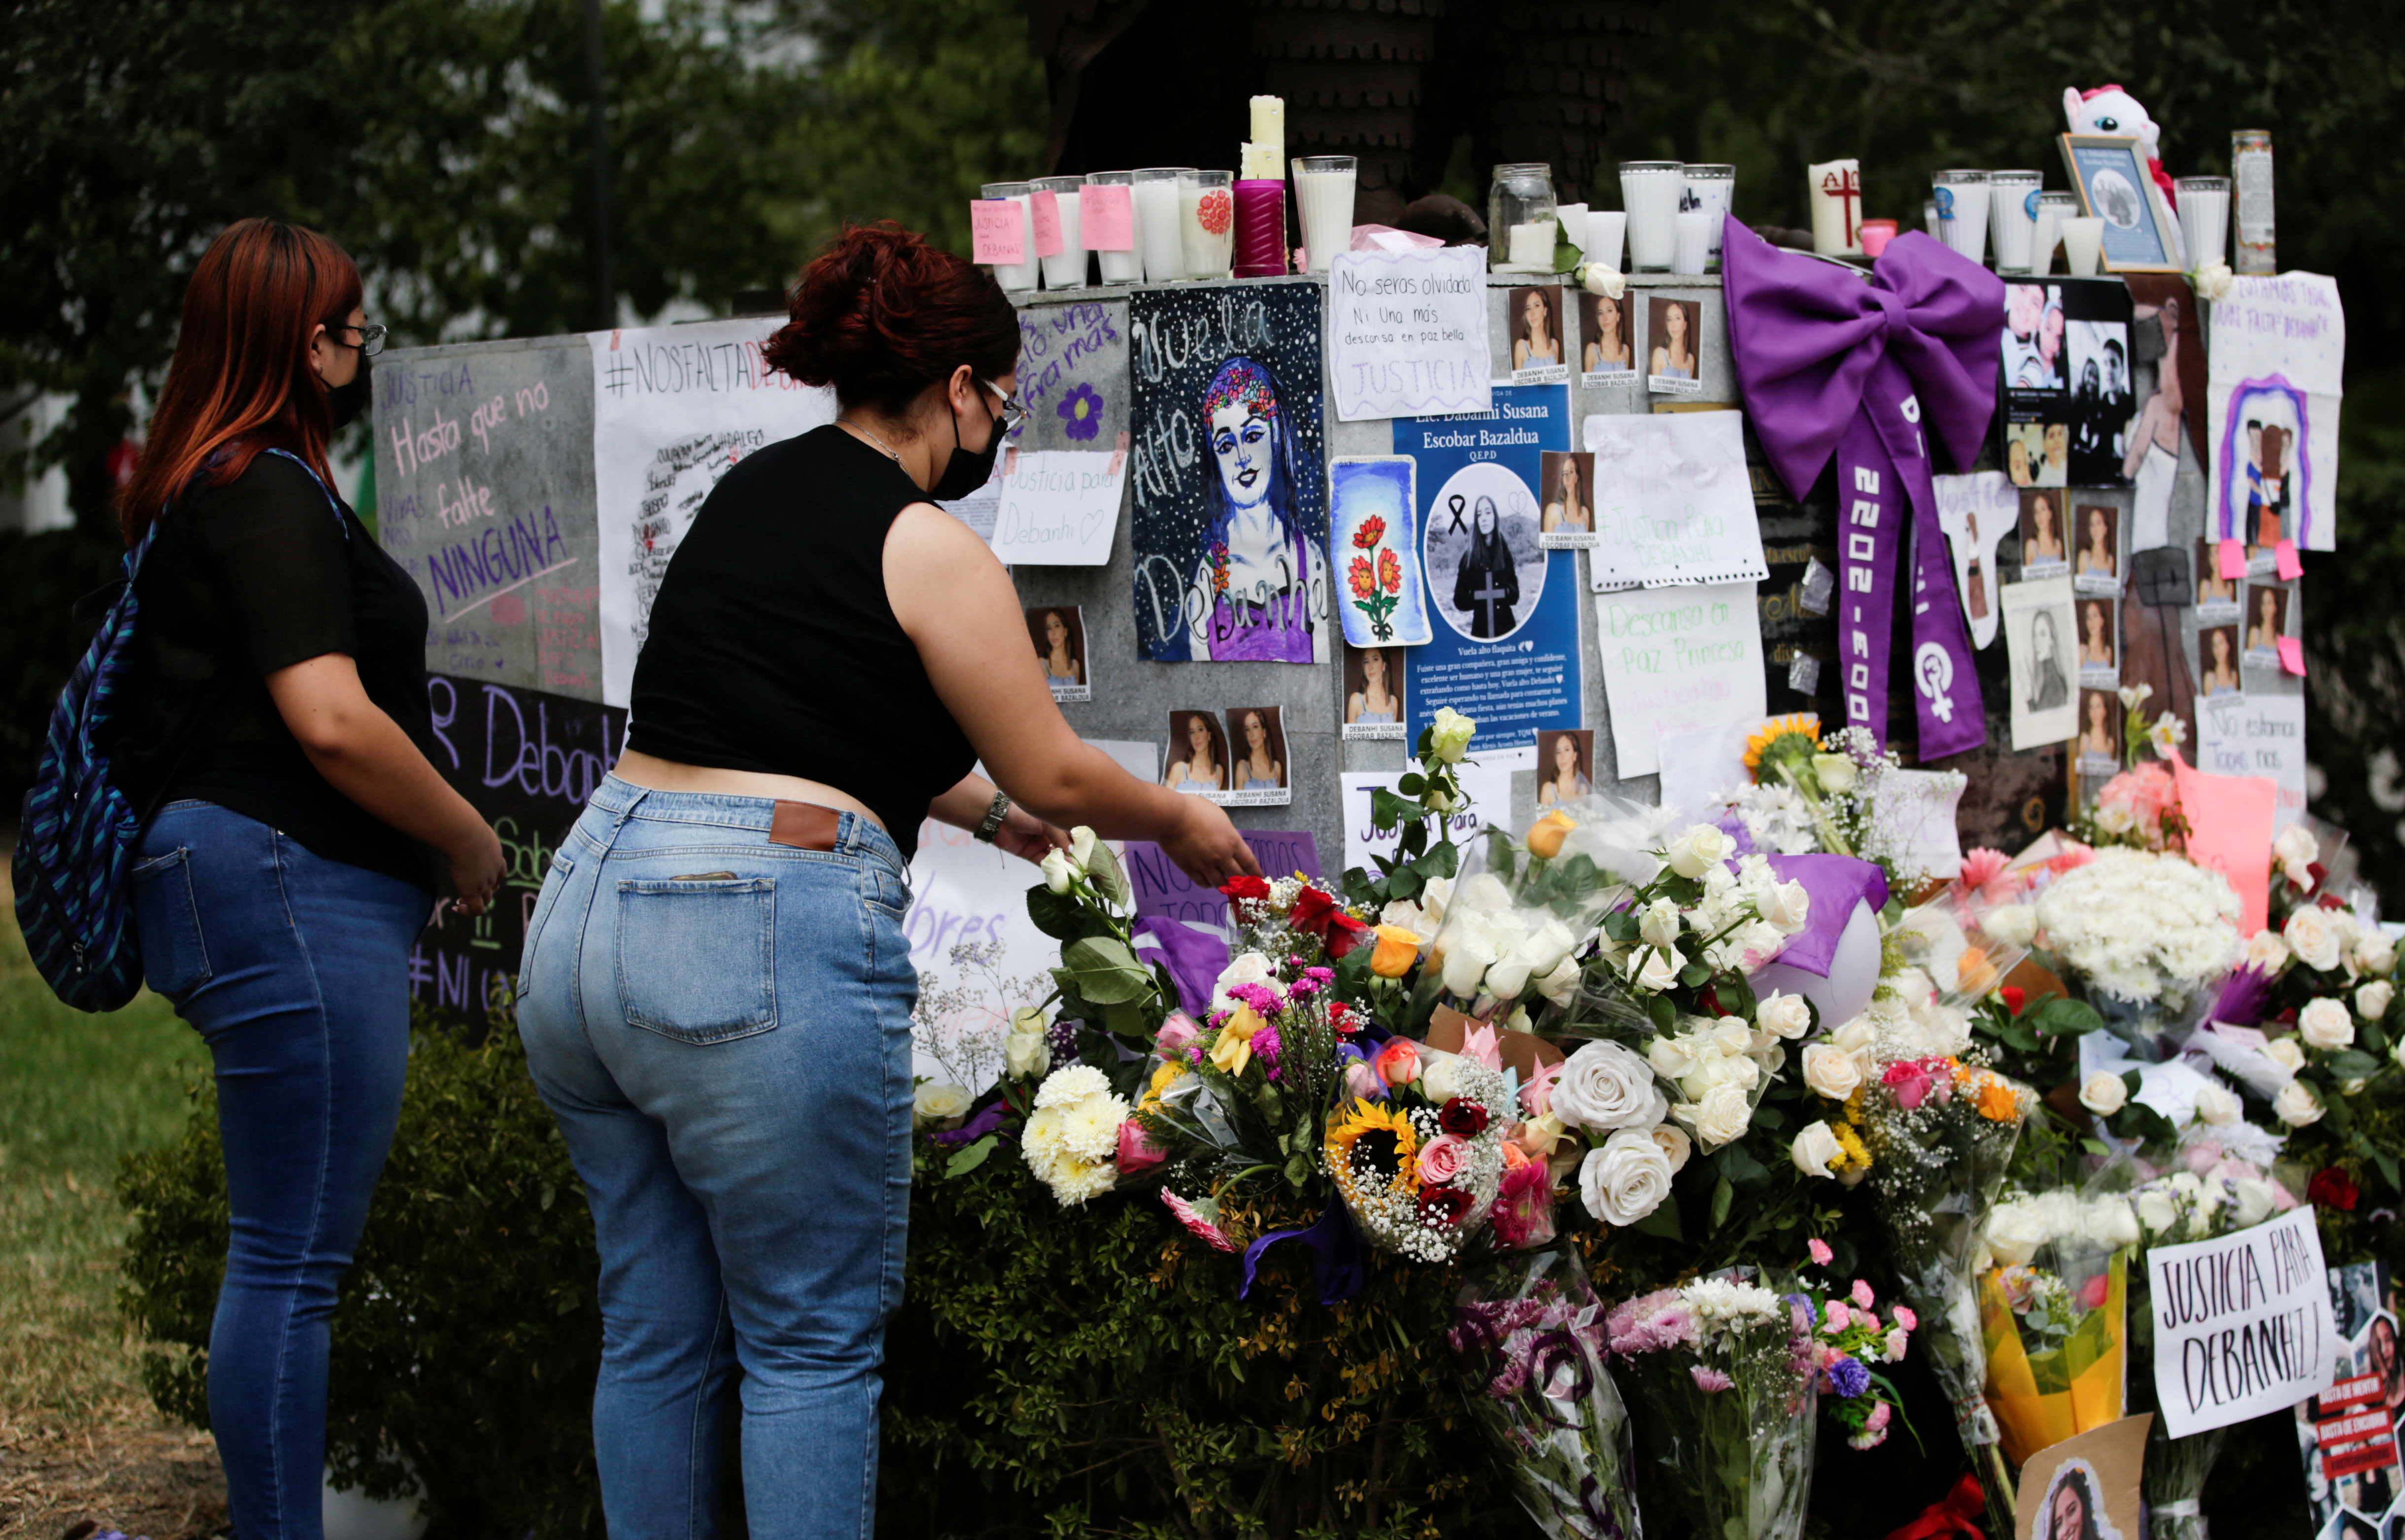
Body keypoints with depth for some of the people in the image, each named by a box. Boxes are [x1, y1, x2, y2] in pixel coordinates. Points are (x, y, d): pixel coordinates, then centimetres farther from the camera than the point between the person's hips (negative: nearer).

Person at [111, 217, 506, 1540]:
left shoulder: (194, 488, 19)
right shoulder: (268, 496, -13)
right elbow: (334, 723, -21)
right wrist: (470, 842, -7)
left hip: (233, 879, 11)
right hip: (293, 887, -11)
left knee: (283, 1256, 15)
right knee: (293, 1264, -8)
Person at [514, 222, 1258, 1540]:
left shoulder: (745, 495, 18)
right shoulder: (926, 546, -5)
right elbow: (1054, 773, 3)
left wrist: (980, 808, 41)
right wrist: (1180, 824, 22)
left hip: (587, 903, 8)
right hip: (766, 943, -8)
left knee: (656, 1334, 15)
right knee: (813, 1346, 3)